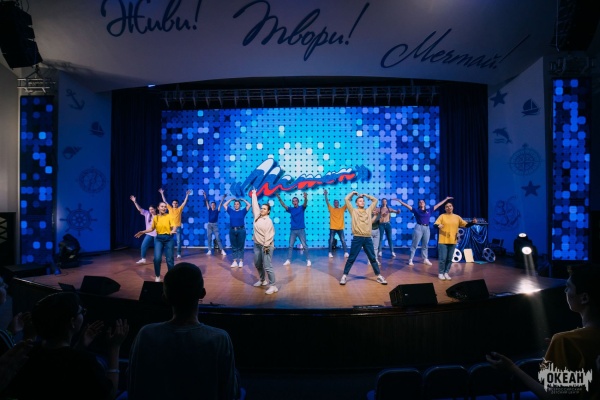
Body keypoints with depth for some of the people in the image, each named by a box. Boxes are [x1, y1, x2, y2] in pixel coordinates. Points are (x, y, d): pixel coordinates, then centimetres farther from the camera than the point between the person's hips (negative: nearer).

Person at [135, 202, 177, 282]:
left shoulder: (169, 216, -5)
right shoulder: (155, 217, 4)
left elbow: (174, 226, -14)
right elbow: (152, 228, 14)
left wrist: (173, 231, -35)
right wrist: (142, 232, 3)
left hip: (168, 238, -2)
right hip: (158, 238, 2)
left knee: (169, 258, 1)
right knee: (157, 258, -8)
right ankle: (157, 276, 13)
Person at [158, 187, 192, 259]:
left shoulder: (180, 209, 4)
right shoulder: (170, 208, 8)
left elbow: (185, 202, -2)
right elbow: (165, 201, 8)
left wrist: (187, 195, -9)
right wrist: (162, 193, 5)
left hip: (178, 227, -2)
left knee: (179, 241, -2)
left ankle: (178, 254, 3)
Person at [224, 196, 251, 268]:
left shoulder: (243, 211, 4)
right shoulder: (231, 211, 10)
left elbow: (249, 205, -2)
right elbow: (225, 205, 16)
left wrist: (243, 200, 8)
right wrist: (231, 199, 17)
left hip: (241, 230, -2)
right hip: (232, 230, 2)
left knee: (241, 246, 2)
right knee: (234, 247, 6)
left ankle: (241, 261, 6)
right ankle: (235, 261, 10)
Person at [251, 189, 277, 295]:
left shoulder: (268, 221, -15)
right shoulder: (257, 216, 4)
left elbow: (269, 234, -18)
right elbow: (255, 205, 15)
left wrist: (266, 246, -21)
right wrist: (254, 194, 22)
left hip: (266, 246, -8)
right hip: (257, 245, 8)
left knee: (267, 266, -10)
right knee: (258, 264, 19)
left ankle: (273, 286, -6)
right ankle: (262, 280, 40)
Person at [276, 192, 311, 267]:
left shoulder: (301, 208, -1)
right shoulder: (291, 209, 6)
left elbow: (305, 204, -20)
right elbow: (284, 205, -6)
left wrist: (305, 198, -43)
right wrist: (279, 198, -23)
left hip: (301, 230, -3)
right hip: (293, 230, 3)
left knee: (304, 246, -1)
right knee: (290, 246, 7)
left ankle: (308, 260, 6)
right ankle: (288, 260, 14)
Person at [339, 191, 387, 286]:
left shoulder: (368, 210, 16)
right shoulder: (353, 211, 6)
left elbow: (375, 200, 23)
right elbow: (346, 199, 2)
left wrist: (365, 195, 23)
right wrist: (353, 192, 15)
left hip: (368, 238, 3)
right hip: (357, 238, -3)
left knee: (373, 258, 11)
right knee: (351, 258, 2)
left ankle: (379, 276, 18)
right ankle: (344, 276, 10)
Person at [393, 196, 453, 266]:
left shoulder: (429, 210, 12)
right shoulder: (416, 210, 3)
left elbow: (438, 205, 18)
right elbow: (407, 205, -4)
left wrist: (446, 199, 22)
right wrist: (399, 200, -11)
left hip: (426, 228, 4)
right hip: (419, 228, -4)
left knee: (425, 245, 13)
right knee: (414, 244, -2)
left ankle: (425, 259, 23)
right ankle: (410, 260, 1)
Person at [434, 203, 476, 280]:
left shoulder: (457, 217, 10)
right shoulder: (442, 216, -1)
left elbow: (466, 225, 10)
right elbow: (435, 225, -11)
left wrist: (473, 223, -8)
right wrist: (438, 226, -34)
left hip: (452, 242, 4)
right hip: (443, 241, -4)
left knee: (449, 259, 9)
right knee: (443, 258, -3)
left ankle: (446, 273, 21)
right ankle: (441, 273, 10)